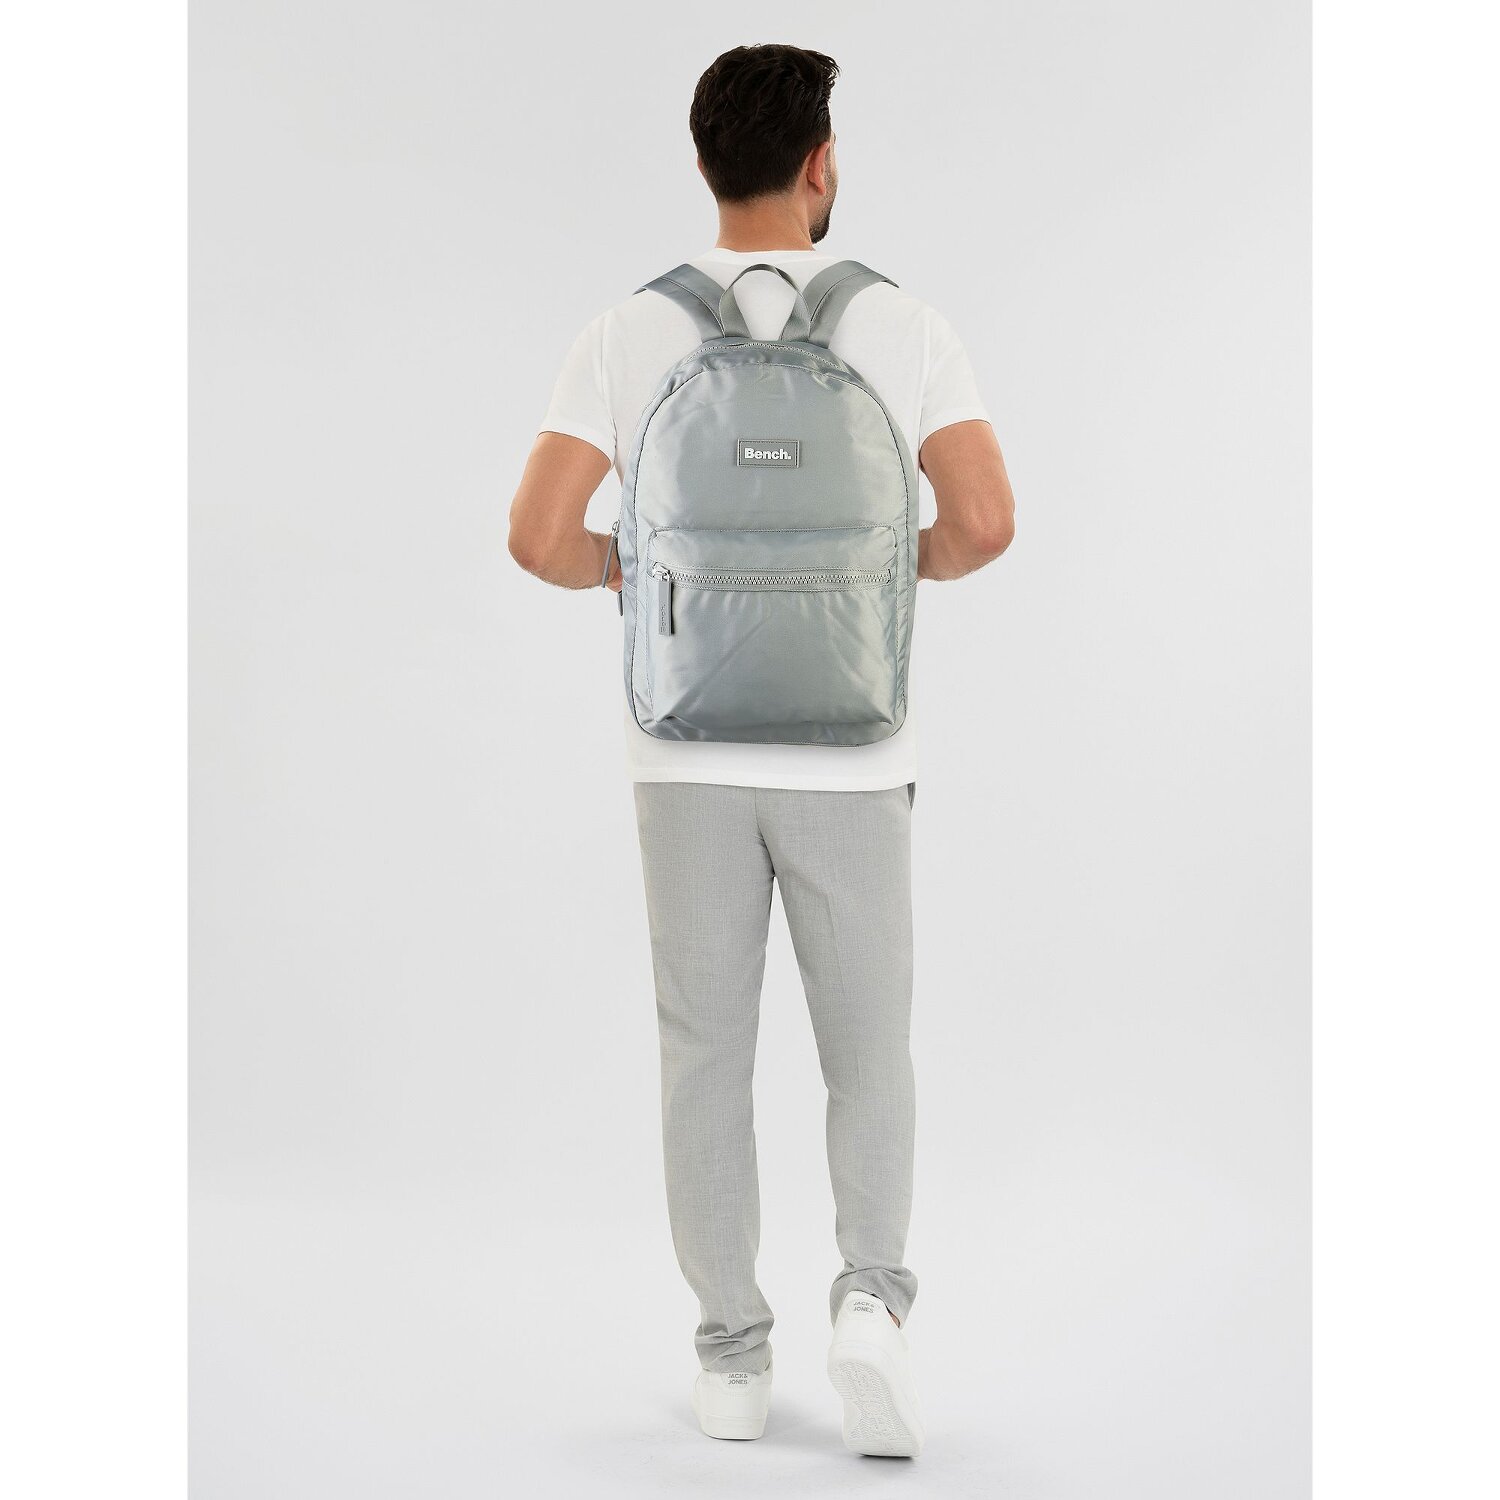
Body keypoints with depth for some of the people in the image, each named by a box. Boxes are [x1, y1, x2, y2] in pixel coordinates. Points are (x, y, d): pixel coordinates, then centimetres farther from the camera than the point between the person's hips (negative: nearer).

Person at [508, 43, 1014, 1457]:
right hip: (847, 757, -1)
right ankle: (869, 1300, -9)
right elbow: (985, 521, -15)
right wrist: (901, 567, 9)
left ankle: (732, 1356, 15)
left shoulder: (629, 334, -2)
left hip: (688, 755, 1)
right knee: (867, 1050, 12)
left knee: (705, 1057, 11)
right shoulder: (900, 324, -5)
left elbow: (539, 535, -10)